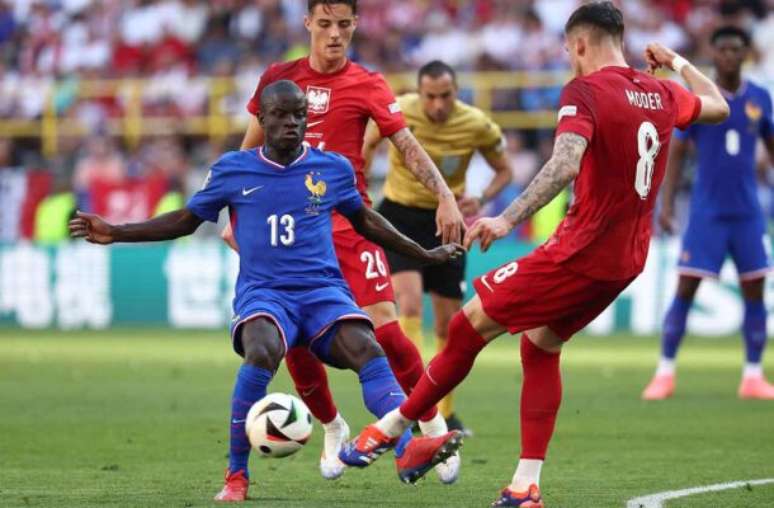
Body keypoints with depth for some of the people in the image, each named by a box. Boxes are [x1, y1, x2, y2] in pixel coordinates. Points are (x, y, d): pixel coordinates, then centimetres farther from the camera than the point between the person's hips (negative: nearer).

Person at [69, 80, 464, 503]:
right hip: (263, 292, -2)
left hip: (324, 290, 2)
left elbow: (365, 221, 26)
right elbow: (185, 220, 17)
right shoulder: (232, 170, 6)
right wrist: (115, 233, 10)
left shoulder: (333, 168, 9)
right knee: (262, 352, -34)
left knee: (368, 350, -29)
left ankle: (409, 449, -44)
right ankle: (236, 476, -21)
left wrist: (424, 254, 30)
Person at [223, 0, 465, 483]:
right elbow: (249, 150, 14)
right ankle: (333, 430, 20)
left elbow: (409, 146, -10)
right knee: (294, 341, -4)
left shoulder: (367, 85, -2)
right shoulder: (278, 78, 5)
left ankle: (434, 426, 3)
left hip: (350, 223, -3)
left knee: (384, 327, -14)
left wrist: (446, 197, -23)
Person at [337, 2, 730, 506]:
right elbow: (718, 106, 29)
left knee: (470, 326, 2)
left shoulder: (584, 91, -12)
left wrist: (509, 219, -35)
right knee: (541, 346, 18)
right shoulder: (662, 94, 9)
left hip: (579, 254, -8)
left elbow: (565, 165, -29)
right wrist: (677, 62, 42)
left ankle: (391, 427, 10)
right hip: (627, 261, 8)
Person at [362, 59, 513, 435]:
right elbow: (369, 143, 7)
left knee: (449, 322, 5)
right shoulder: (396, 112, -14)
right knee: (409, 303, -23)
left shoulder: (478, 126, -13)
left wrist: (482, 199, -16)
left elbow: (504, 170, 3)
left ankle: (445, 412, 21)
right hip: (400, 216, -2)